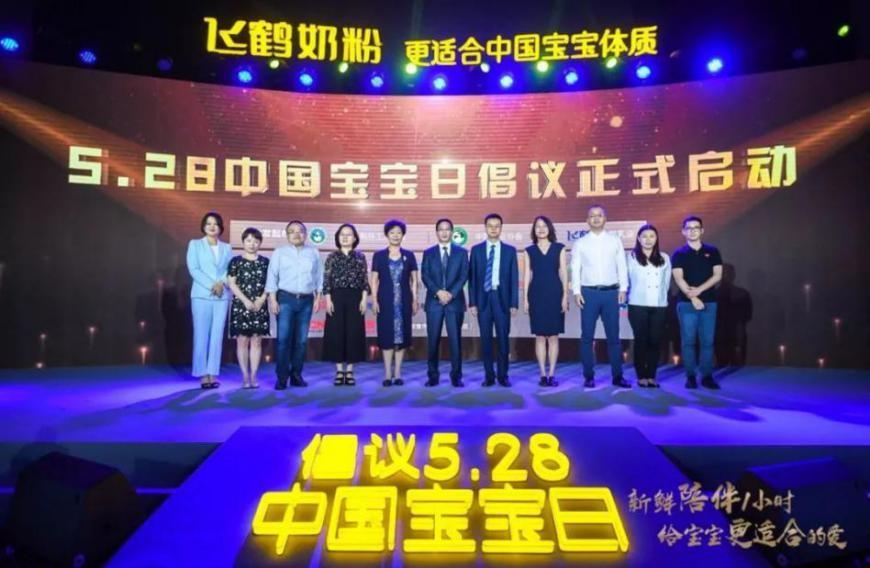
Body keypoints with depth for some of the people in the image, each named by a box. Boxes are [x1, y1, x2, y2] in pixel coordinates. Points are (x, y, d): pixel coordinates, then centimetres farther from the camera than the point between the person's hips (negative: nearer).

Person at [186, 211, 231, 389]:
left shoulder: (226, 248, 14)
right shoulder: (195, 244, 8)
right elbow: (193, 269, -2)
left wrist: (221, 283, -15)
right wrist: (211, 286, -13)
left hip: (222, 296, 2)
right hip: (201, 295, -2)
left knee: (217, 336, 0)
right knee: (201, 335, -4)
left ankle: (213, 374, 4)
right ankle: (203, 374, 1)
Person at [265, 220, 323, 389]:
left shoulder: (314, 252, 10)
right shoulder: (279, 252, 5)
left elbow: (319, 276, 10)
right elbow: (272, 276, 1)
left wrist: (318, 298, 6)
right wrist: (273, 299, -6)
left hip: (306, 300, 2)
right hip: (286, 299, -2)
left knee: (301, 340, 5)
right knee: (284, 339, -6)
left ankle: (296, 375, 14)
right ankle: (281, 377, 0)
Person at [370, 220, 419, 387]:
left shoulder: (409, 255, 7)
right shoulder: (379, 256, 3)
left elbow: (414, 280, 7)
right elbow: (374, 280, 2)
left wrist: (415, 300, 0)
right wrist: (374, 300, -6)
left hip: (404, 301, 1)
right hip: (386, 301, -1)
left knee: (402, 335, 3)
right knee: (386, 336, 1)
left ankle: (397, 374, 12)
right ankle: (388, 374, 8)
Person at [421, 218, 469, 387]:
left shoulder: (461, 252, 8)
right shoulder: (428, 253, 10)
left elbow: (464, 275, 0)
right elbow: (425, 276, 1)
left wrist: (451, 293, -14)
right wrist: (438, 292, -14)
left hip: (455, 301, -1)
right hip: (434, 301, 1)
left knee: (455, 340, 1)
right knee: (433, 340, 2)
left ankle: (456, 376, 9)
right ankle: (433, 376, 10)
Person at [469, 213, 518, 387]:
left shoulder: (510, 250, 5)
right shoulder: (476, 249, 6)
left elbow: (514, 279, 3)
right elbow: (472, 277, 4)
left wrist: (514, 303, -3)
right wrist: (472, 302, -2)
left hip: (502, 298, 0)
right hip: (483, 298, 0)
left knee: (503, 338, 4)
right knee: (486, 339, 5)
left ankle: (503, 375, 14)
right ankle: (489, 375, 14)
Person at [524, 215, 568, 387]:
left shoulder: (559, 248, 6)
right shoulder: (529, 250, 8)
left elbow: (564, 273, 3)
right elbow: (527, 274, 6)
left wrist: (565, 296, -5)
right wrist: (525, 298, 0)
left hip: (555, 294, 0)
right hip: (537, 295, 1)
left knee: (553, 336, 2)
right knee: (540, 336, 3)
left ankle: (552, 374, 9)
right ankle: (543, 374, 9)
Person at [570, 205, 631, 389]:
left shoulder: (615, 240, 8)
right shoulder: (580, 243, 5)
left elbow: (622, 266, 7)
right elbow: (575, 269, 2)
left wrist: (623, 289, -2)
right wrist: (576, 292, -6)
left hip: (612, 292, 1)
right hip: (589, 293, -1)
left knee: (613, 336, 6)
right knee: (587, 336, 2)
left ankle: (617, 376, 13)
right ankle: (589, 376, 11)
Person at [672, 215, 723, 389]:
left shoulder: (712, 251, 8)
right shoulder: (679, 254, 3)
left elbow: (717, 275, 1)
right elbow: (679, 279, -6)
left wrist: (699, 290, -11)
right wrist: (693, 298, -14)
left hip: (709, 302, 2)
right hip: (686, 303, -1)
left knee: (707, 341, 3)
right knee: (688, 341, 0)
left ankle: (707, 376, 10)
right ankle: (690, 376, 7)